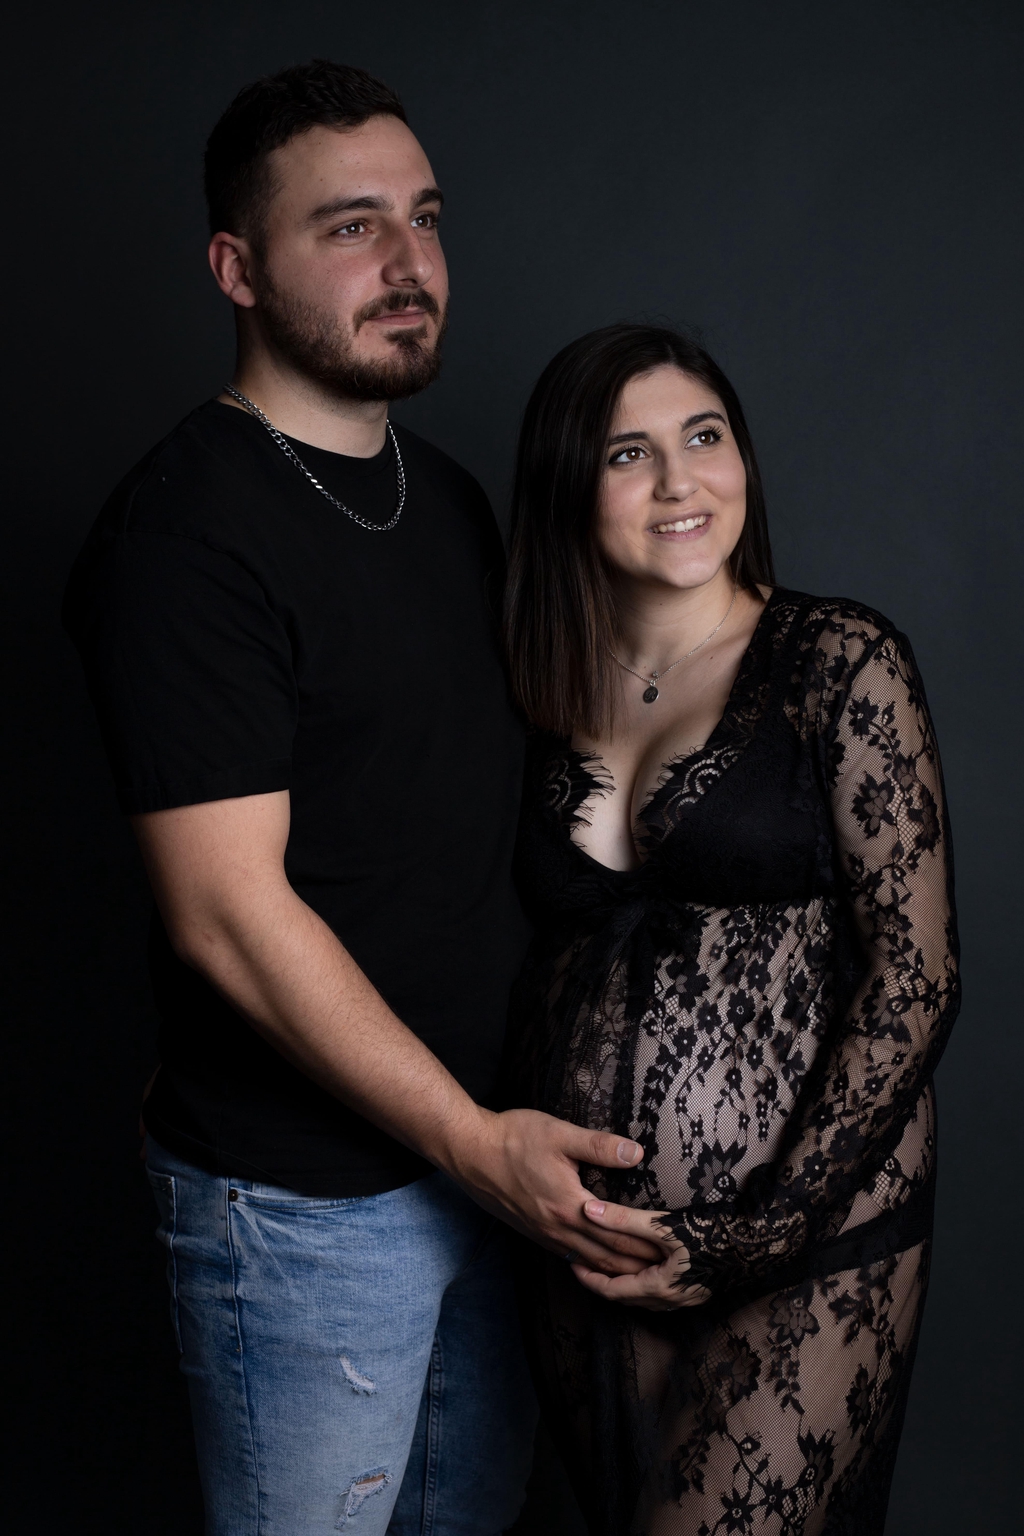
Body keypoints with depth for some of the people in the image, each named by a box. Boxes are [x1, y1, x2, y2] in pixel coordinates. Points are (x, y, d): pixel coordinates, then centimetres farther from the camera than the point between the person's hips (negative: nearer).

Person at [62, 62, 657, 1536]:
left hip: (495, 1145, 8)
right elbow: (229, 913, -22)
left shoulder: (448, 492, 8)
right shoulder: (187, 531, -19)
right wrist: (475, 1142, -20)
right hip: (305, 1200, -8)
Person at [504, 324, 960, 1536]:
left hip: (809, 1247, -4)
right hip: (587, 1239, 5)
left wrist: (761, 1232, -12)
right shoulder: (549, 700, 8)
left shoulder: (839, 664, -5)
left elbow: (916, 978, -9)